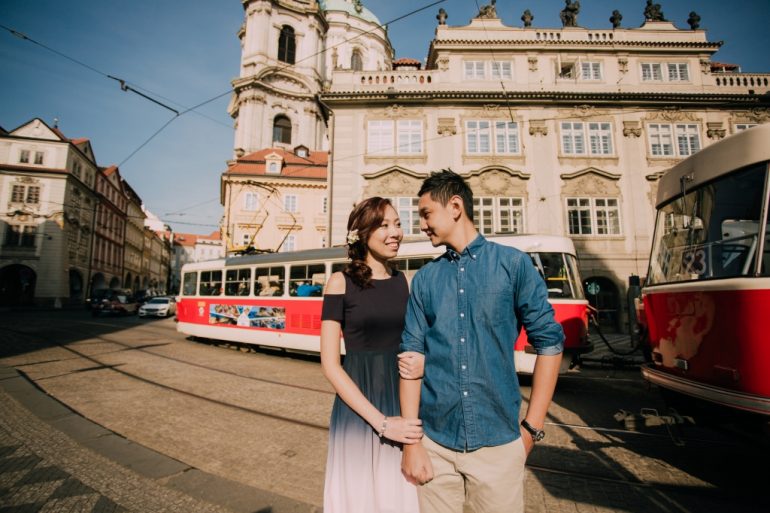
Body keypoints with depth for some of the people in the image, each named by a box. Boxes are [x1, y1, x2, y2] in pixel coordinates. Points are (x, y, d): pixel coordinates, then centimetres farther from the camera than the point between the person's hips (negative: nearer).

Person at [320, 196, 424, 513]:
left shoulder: (405, 282, 4)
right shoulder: (342, 282, -8)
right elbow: (330, 365, -11)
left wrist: (424, 362, -11)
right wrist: (380, 422, -15)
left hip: (404, 409, 4)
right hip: (359, 412, -3)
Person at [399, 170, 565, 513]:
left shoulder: (513, 264, -3)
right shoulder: (424, 278, 2)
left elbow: (549, 342, -2)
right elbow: (412, 354, -1)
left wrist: (532, 427, -3)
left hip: (498, 442, -1)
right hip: (435, 441, 2)